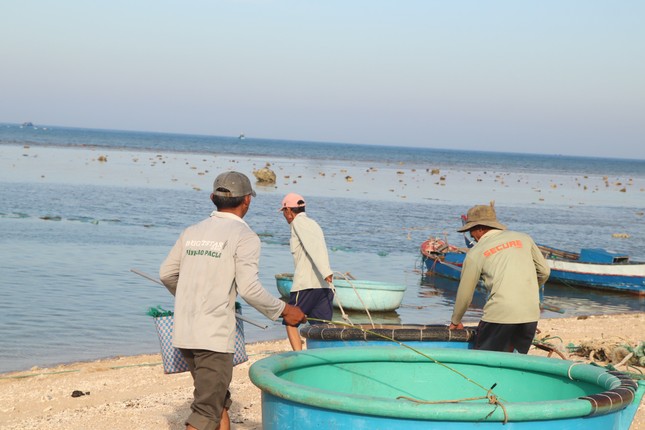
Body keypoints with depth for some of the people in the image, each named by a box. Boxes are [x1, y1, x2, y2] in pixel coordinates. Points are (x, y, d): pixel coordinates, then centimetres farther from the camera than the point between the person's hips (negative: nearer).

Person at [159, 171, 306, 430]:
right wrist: (283, 311, -2)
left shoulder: (193, 232, 12)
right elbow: (249, 289, -16)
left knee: (219, 399, 20)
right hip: (214, 336, -7)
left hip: (183, 333, 7)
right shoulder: (244, 237, -8)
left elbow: (166, 274, 18)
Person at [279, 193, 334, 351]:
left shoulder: (298, 222, -2)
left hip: (306, 284, -7)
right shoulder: (313, 224, 24)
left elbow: (314, 246, -17)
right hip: (324, 285, 7)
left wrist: (326, 272, -28)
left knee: (290, 322, 7)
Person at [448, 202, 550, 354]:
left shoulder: (475, 253, 5)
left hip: (499, 315, -4)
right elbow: (544, 272, 16)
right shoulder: (524, 238, 13)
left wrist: (455, 321, 26)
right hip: (531, 315, 4)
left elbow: (465, 293, 12)